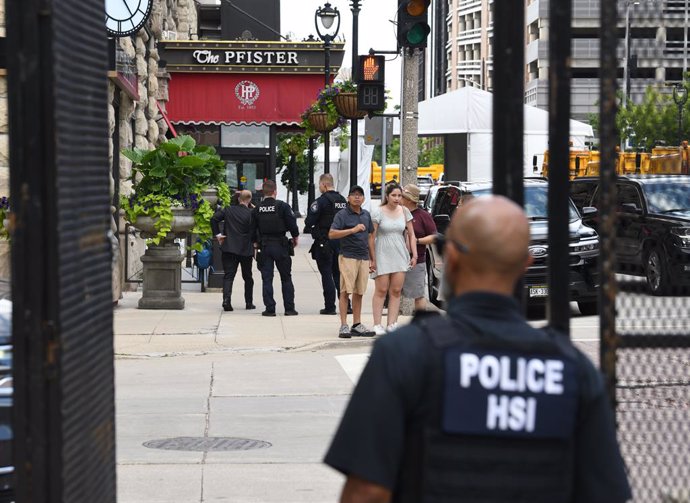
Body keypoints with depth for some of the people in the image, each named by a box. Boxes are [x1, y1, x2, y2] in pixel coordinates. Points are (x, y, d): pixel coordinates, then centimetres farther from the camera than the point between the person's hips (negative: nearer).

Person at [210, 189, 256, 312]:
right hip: (246, 250, -1)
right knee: (247, 277, 15)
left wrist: (217, 234, 0)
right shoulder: (251, 213, -9)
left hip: (229, 247, 1)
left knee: (228, 275, -2)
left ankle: (226, 299, -22)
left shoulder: (228, 210, 0)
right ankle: (249, 302, 21)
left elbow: (214, 219, -6)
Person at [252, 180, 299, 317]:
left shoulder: (257, 209, 0)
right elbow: (292, 223, -9)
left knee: (267, 279, 5)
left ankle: (269, 309, 2)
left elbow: (253, 228, 5)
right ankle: (289, 308, 6)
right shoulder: (282, 206, -10)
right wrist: (295, 237, 8)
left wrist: (255, 243, 17)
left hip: (264, 245, 2)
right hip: (280, 245, -2)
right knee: (286, 278, 8)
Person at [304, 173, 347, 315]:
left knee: (326, 274, -1)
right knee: (338, 274, 14)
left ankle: (330, 307, -1)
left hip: (324, 242, -7)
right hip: (340, 241, 7)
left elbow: (309, 221, -15)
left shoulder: (321, 201, -15)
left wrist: (308, 228, 4)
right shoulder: (343, 200, 8)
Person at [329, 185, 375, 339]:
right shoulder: (342, 214, -4)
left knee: (359, 292, 8)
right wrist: (353, 230, -21)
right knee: (346, 291, -8)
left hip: (364, 258, 6)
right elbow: (331, 234, -15)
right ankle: (343, 325, -8)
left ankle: (357, 324, 13)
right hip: (348, 256, -6)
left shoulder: (366, 215, 15)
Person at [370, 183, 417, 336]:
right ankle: (377, 325, -1)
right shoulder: (378, 213, -6)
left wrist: (414, 254, 6)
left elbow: (411, 235, 12)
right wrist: (373, 259, -8)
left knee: (396, 291, 2)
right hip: (382, 255, -4)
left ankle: (392, 324, 5)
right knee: (381, 290, -3)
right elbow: (371, 238, -5)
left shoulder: (404, 212, 6)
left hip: (400, 254, 4)